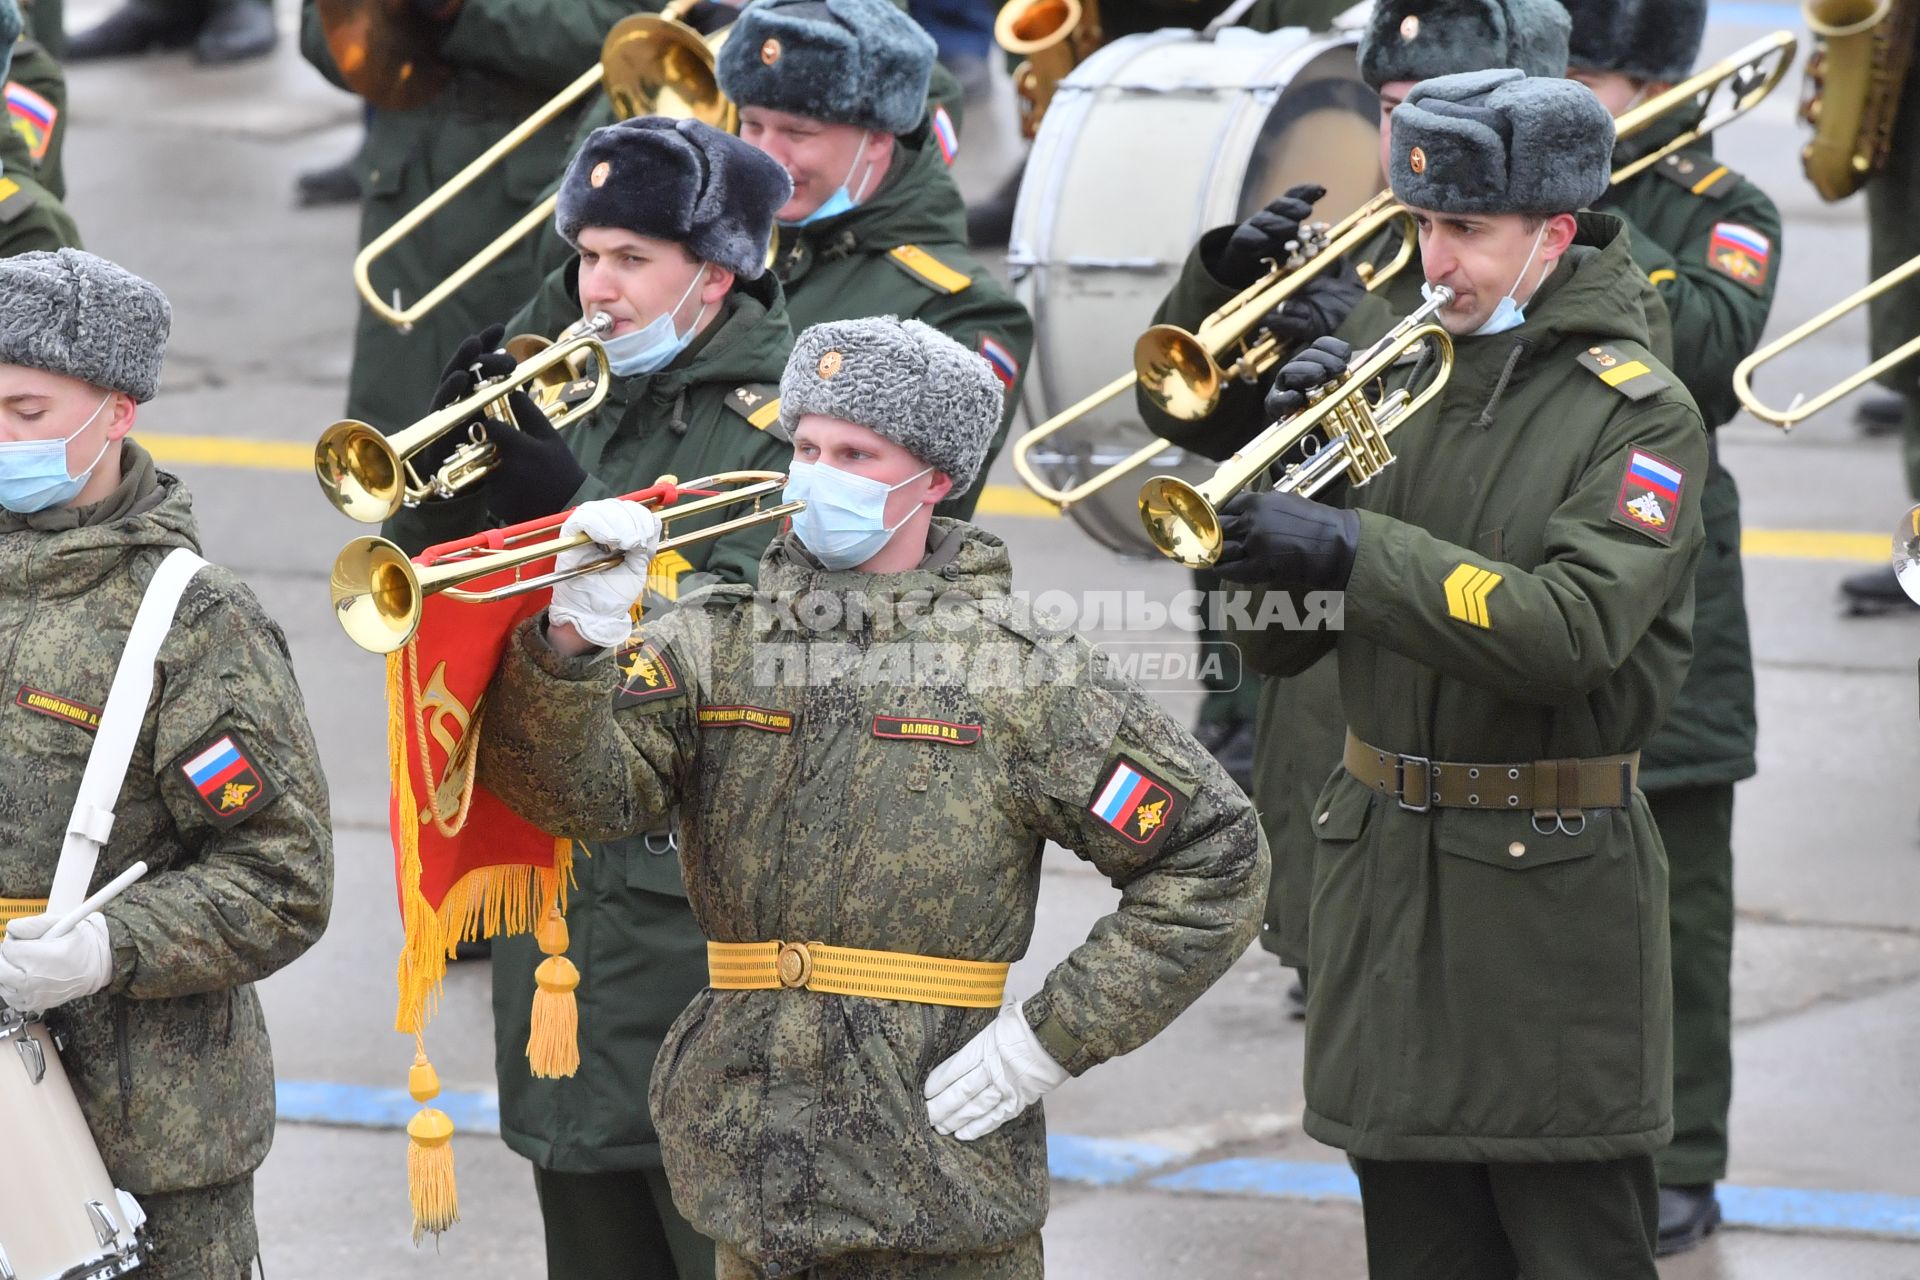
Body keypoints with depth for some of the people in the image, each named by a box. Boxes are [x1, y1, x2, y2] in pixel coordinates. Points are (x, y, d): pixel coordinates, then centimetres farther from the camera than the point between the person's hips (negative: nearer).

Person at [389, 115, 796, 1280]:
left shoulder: (791, 422, -8)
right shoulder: (575, 400, 12)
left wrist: (572, 511, -26)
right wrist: (455, 466, -8)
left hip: (705, 907, -7)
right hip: (562, 872, 7)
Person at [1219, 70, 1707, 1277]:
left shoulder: (1639, 414, -7)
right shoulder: (1400, 385, 9)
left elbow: (1572, 633, -24)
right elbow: (1275, 641, 9)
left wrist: (1355, 549, -26)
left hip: (1553, 884, -6)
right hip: (1385, 871, 6)